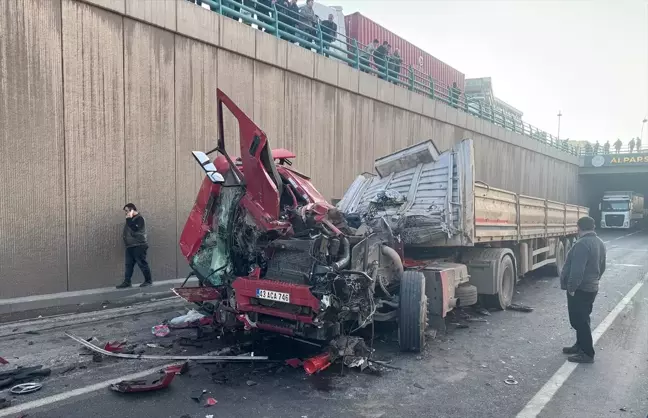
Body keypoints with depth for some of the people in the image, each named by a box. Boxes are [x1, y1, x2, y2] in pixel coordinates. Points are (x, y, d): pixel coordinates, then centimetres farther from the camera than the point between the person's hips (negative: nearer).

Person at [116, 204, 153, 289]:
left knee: (142, 263, -4)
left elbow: (135, 228, -24)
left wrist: (129, 219, -19)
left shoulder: (139, 218, -9)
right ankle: (127, 282, 8)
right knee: (128, 264, 6)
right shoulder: (131, 219, 19)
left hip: (139, 245, -9)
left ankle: (148, 281, 4)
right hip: (130, 246, 9)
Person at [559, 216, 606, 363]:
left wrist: (571, 287, -20)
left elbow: (577, 270, -28)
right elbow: (602, 267, 20)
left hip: (580, 289, -10)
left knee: (579, 321, -2)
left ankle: (587, 353, 4)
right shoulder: (600, 243, 10)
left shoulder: (582, 244, -23)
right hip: (591, 287, 10)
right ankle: (580, 346, 32)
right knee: (582, 319, 20)